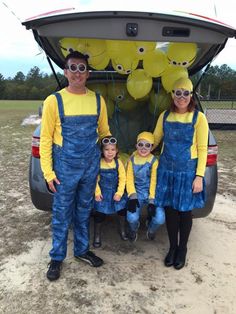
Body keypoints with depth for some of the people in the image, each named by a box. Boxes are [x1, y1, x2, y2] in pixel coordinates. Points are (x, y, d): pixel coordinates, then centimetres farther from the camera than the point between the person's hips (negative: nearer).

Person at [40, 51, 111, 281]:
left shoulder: (98, 100, 1)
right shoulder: (54, 101, -8)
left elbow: (104, 131, 13)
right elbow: (45, 138, -6)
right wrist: (48, 172, -8)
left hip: (91, 165, 3)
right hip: (65, 167, -3)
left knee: (84, 211, 18)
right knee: (61, 214, 8)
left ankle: (82, 250, 37)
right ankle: (57, 258, 28)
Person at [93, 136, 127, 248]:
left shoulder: (118, 163, -11)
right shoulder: (98, 163, -15)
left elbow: (122, 178, -9)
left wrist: (119, 193, -12)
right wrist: (97, 193, -13)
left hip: (116, 191, 2)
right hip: (103, 192, -2)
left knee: (122, 209, 9)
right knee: (100, 213, 0)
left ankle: (123, 230, 35)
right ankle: (97, 235, 21)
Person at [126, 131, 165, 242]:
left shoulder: (154, 161, -6)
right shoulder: (132, 159, 1)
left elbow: (154, 181, -10)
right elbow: (129, 179, -3)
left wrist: (152, 201, -18)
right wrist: (132, 196, -16)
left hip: (152, 192, -1)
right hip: (137, 192, 1)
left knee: (160, 219, -22)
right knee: (132, 218, -24)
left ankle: (151, 229, 19)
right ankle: (134, 230, 18)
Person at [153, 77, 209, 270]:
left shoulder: (198, 118, -7)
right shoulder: (165, 116, 3)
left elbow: (202, 149, -7)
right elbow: (155, 139, 14)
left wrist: (199, 176, -10)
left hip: (187, 171, -3)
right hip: (167, 169, 3)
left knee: (185, 210, 9)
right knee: (170, 209, 10)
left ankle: (182, 249, 30)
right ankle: (172, 247, 30)